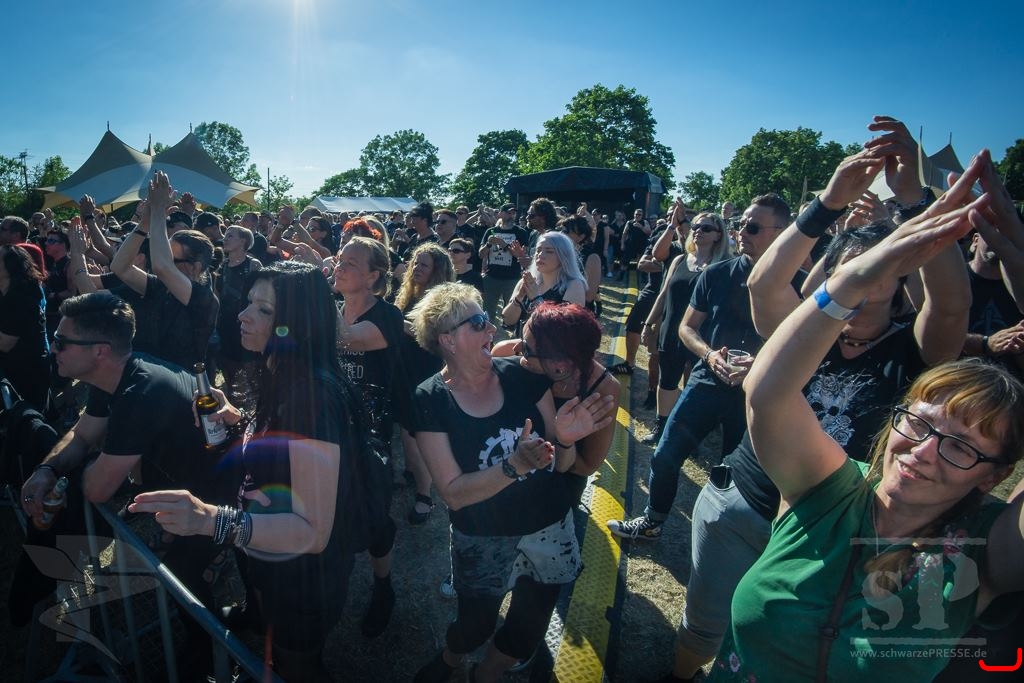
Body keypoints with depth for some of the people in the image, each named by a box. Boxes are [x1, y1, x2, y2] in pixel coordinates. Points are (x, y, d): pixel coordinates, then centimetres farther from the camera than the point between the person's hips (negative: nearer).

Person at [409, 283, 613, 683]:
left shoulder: (522, 375, -12)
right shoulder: (430, 401, -17)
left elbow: (561, 466, -5)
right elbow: (453, 493, -20)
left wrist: (565, 439, -28)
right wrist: (514, 465, -34)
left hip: (548, 531, 3)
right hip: (482, 542, -2)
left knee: (527, 632, 21)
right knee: (475, 627, 20)